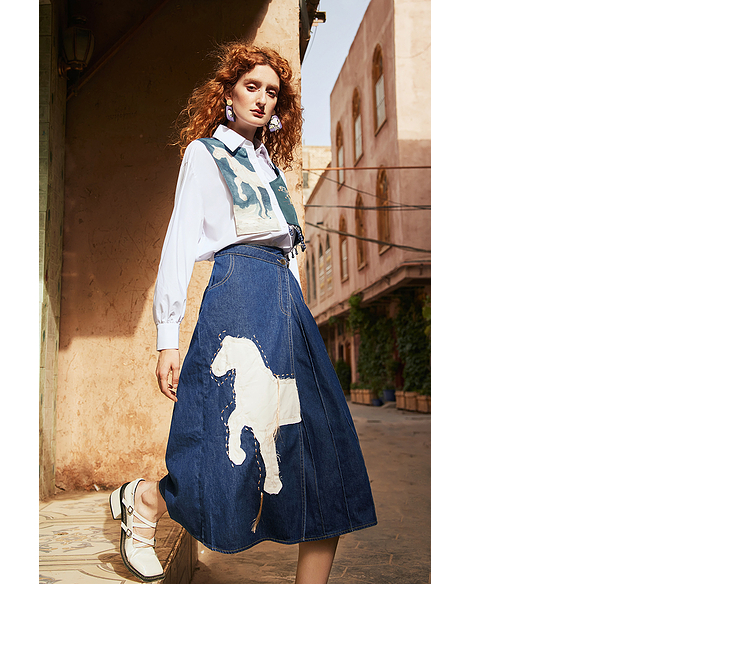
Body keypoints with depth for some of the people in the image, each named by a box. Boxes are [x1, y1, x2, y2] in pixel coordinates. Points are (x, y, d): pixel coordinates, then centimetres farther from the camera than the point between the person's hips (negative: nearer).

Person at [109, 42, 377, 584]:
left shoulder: (270, 165, 27)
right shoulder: (204, 152, 10)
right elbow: (181, 243, 1)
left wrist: (293, 315, 16)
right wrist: (168, 337, -7)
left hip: (287, 305, 7)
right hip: (238, 299, -6)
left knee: (324, 457, -2)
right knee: (235, 464, -11)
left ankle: (313, 585, 7)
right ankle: (140, 501, 19)